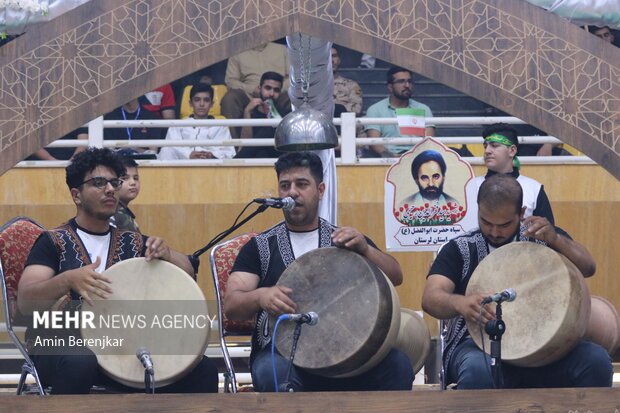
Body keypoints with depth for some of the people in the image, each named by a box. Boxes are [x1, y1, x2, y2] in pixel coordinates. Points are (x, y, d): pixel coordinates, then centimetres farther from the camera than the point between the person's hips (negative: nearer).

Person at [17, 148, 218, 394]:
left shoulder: (133, 243, 17)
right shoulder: (54, 243, 4)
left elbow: (186, 274, 6)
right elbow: (25, 304, -10)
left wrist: (165, 254, -17)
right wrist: (68, 279, -29)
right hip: (59, 346, -4)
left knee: (201, 370, -18)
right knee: (79, 362, -40)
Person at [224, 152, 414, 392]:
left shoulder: (346, 240, 17)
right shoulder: (260, 248, 12)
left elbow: (395, 278, 3)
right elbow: (231, 306, 0)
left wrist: (364, 249, -18)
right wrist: (260, 296, -24)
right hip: (281, 351, -2)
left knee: (398, 366, -28)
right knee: (275, 373, -38)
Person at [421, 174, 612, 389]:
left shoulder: (542, 237, 12)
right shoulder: (460, 249, 7)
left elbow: (587, 268, -1)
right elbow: (430, 298, -6)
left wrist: (555, 239, -21)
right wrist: (460, 303, -31)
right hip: (478, 344, -2)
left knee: (596, 361, -27)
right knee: (477, 371, -39)